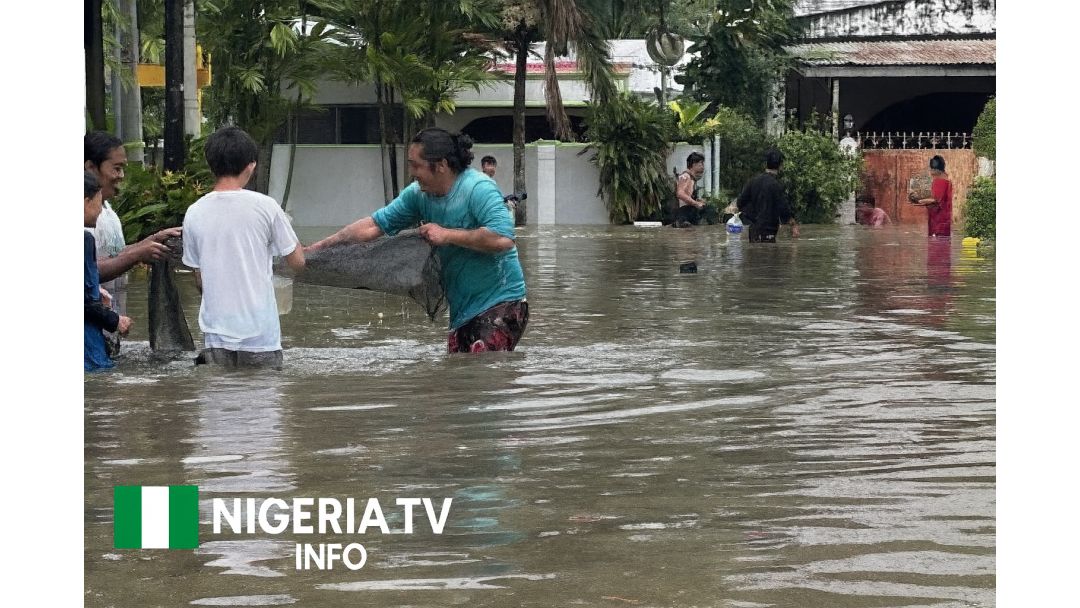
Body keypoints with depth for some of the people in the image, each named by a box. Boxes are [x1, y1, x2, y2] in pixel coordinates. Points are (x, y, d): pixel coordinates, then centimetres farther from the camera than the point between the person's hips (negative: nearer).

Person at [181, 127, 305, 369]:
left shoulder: (194, 213, 2)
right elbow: (297, 262, 2)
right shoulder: (265, 206, -8)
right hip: (259, 333, -3)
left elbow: (200, 281, 9)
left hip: (216, 333, 3)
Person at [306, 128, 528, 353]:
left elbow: (503, 238, -29)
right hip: (463, 309, 8)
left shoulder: (478, 188, -18)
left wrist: (447, 235, -21)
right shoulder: (418, 194, 4)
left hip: (500, 303, -8)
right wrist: (319, 248, 4)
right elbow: (374, 225, 8)